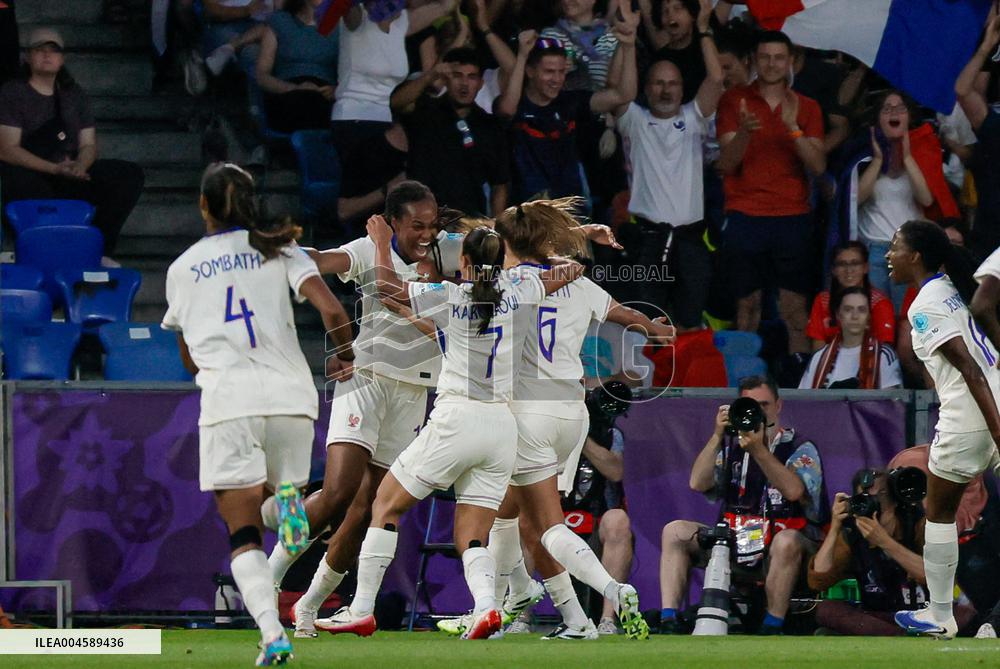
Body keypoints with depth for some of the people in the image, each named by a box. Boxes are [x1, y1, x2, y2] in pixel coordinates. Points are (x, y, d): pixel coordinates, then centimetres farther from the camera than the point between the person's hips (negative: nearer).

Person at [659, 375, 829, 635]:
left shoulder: (800, 448, -1)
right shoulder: (732, 446, 10)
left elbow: (794, 491, -22)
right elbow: (698, 483, -4)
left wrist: (759, 450, -29)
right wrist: (717, 436, -14)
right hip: (736, 545, 5)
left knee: (786, 541, -39)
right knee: (675, 531, -9)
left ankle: (771, 630, -31)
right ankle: (669, 623, -18)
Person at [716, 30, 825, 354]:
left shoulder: (806, 107, 10)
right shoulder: (735, 100, 5)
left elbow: (818, 166, 0)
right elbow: (727, 163, -2)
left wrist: (793, 129, -14)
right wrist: (744, 132, -22)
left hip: (793, 218, 1)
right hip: (745, 218, -1)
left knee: (795, 309, -4)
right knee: (748, 306, -3)